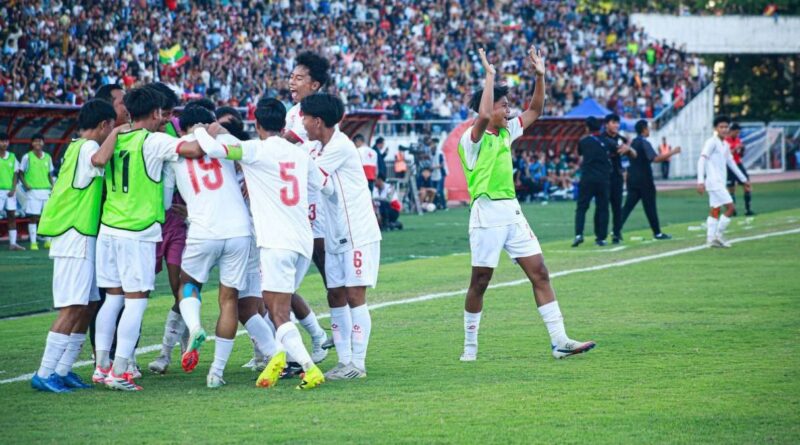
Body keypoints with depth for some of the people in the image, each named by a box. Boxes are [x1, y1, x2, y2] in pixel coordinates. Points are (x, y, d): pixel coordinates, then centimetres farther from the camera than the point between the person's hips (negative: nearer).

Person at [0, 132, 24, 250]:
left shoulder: (12, 157, 9)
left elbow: (15, 174, 9)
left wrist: (13, 189, -4)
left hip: (10, 191, 4)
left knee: (12, 217, 4)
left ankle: (13, 243, 8)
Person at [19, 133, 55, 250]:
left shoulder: (48, 157, 10)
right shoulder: (27, 157, -1)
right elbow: (21, 173, 2)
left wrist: (53, 186, 3)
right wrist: (25, 185, -12)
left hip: (46, 191, 4)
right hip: (33, 191, -4)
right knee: (33, 217, -3)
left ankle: (48, 241, 11)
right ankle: (33, 242, 1)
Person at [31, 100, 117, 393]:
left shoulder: (76, 147, 17)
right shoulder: (88, 147, -12)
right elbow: (99, 160, -36)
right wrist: (116, 134, -21)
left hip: (80, 239, 10)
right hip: (75, 237, -10)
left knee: (89, 305, 11)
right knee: (73, 308, -12)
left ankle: (62, 370, 13)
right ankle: (44, 374, -12)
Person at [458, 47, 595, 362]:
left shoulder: (506, 132, 14)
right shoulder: (472, 138, -9)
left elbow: (535, 111, 22)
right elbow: (483, 117, -31)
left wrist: (540, 76, 10)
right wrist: (490, 75, -24)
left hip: (512, 211, 7)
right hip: (487, 213, -7)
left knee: (540, 274, 0)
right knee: (480, 282, 0)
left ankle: (559, 341, -2)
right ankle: (470, 346, 13)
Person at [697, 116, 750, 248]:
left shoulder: (725, 145, 15)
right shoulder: (711, 142, -10)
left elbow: (731, 163, 26)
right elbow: (701, 161, -16)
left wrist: (743, 179, 30)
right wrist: (700, 181, -25)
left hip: (720, 182, 8)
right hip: (714, 181, -8)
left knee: (715, 210, 6)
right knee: (730, 207, -10)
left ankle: (711, 238, 6)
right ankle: (719, 234, -4)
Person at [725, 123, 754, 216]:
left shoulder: (738, 140, 10)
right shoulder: (725, 141, -8)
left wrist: (742, 150, -5)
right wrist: (735, 149, -23)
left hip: (739, 164, 5)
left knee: (747, 187, -3)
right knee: (731, 189, 0)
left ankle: (747, 209, 0)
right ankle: (732, 211, 9)